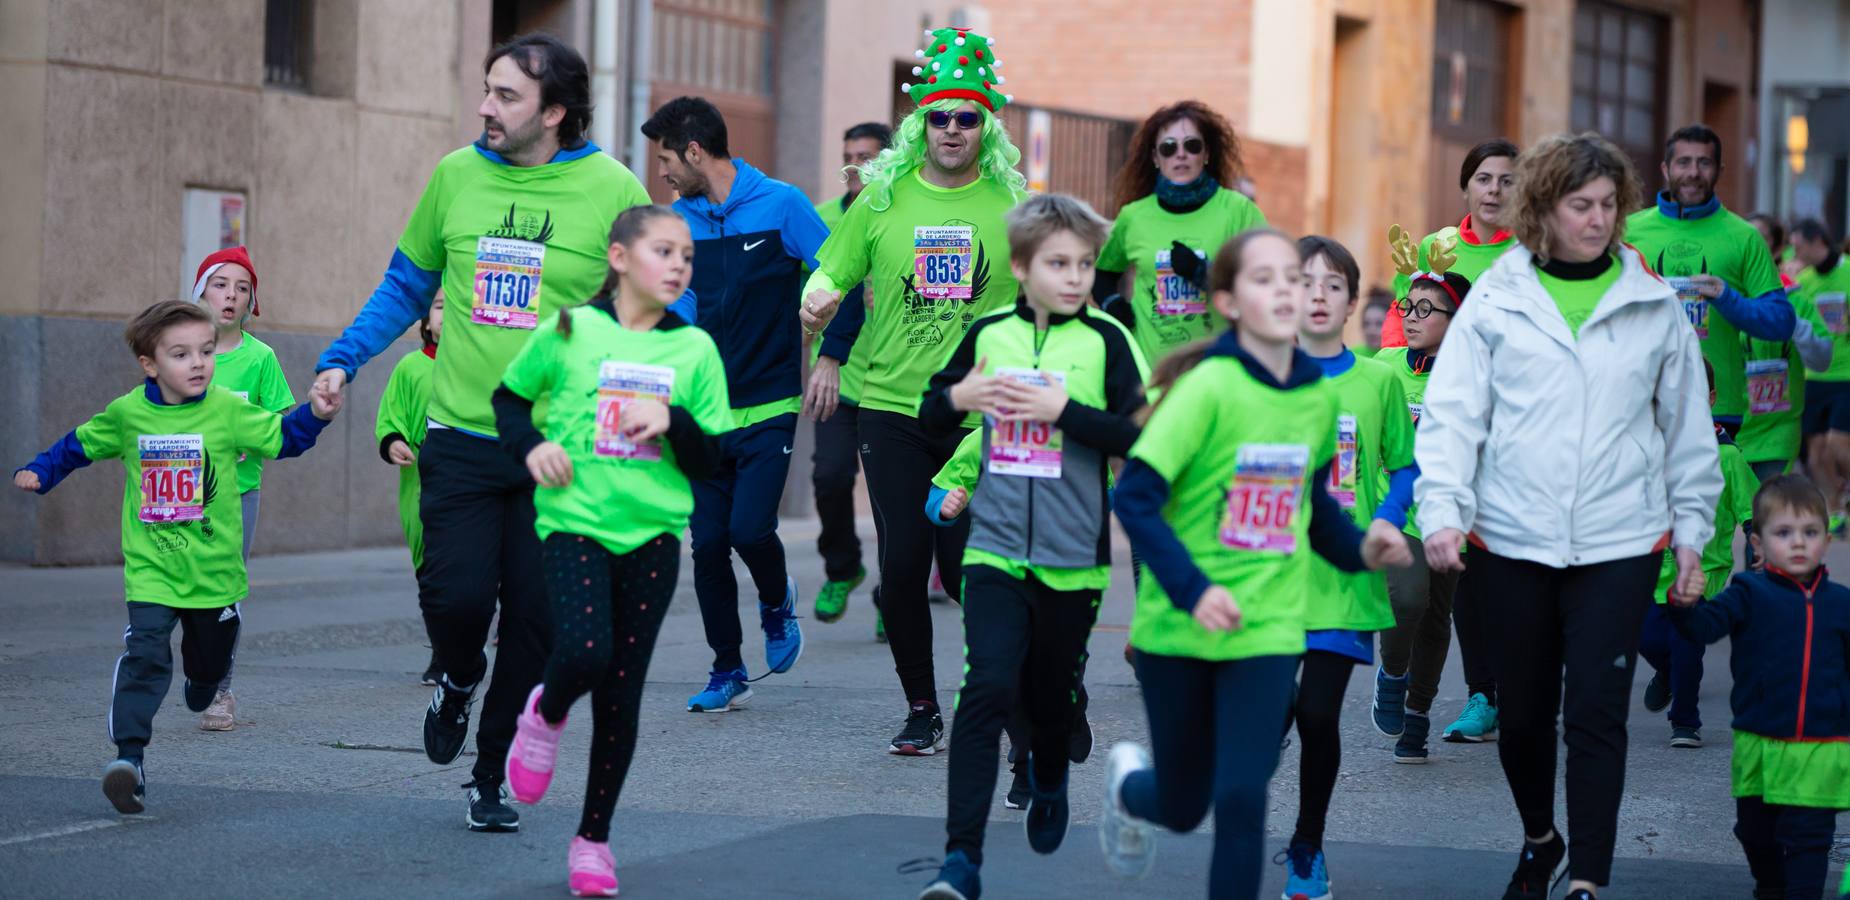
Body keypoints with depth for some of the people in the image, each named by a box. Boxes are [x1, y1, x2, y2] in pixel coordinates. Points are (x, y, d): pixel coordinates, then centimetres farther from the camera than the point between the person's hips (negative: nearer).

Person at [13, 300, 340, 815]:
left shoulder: (227, 410, -5)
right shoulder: (127, 414, 0)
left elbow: (280, 437, 0)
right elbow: (81, 445, 17)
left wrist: (315, 415, -16)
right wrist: (39, 473, 13)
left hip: (214, 567, 1)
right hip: (149, 569, -1)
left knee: (211, 656, 17)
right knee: (145, 655, -18)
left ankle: (203, 682, 54)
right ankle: (129, 757, -20)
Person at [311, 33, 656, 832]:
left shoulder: (612, 191, -4)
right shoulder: (457, 176, 4)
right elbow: (405, 286, 15)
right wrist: (342, 360, 4)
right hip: (460, 434, 1)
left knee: (534, 619, 2)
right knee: (456, 594, -12)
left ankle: (491, 778, 21)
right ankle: (460, 679, 26)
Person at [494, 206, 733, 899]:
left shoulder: (695, 349, 4)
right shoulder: (570, 331, 0)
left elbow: (711, 462, 5)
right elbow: (509, 397, 15)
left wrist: (671, 421, -14)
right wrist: (531, 446, -4)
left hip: (653, 531, 2)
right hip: (575, 522, -2)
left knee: (622, 692, 4)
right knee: (583, 653, -24)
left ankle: (594, 837, 18)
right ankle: (546, 714, 13)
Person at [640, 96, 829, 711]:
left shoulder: (780, 205, -6)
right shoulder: (680, 218, 7)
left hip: (769, 407, -4)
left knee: (750, 529, -17)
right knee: (708, 543, 1)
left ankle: (777, 602, 17)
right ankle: (727, 672, 15)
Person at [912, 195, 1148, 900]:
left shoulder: (1105, 340, -3)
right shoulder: (987, 334, 5)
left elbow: (1139, 435, -12)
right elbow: (930, 417, 16)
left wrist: (1063, 409, -20)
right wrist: (959, 398, -5)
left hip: (1072, 557, 0)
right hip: (994, 548, 0)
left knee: (1049, 694, 14)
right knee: (988, 688, -14)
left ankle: (1048, 778, 49)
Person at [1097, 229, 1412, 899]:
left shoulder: (1317, 398, -1)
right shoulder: (1208, 387, -17)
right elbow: (1135, 497, -18)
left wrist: (1358, 548, -1)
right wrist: (1191, 590, -26)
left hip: (1268, 631, 3)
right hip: (1178, 631, -3)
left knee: (1241, 800, -10)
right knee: (1182, 808, 13)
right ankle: (1129, 781, 50)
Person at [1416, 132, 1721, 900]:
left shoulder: (1653, 304, 5)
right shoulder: (1498, 297, 1)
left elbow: (1686, 424, 12)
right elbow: (1452, 411, -1)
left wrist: (1691, 529, 11)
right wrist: (1443, 510, -12)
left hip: (1617, 545, 0)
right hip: (1510, 540, 1)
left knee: (1596, 713, -9)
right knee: (1522, 713, 11)